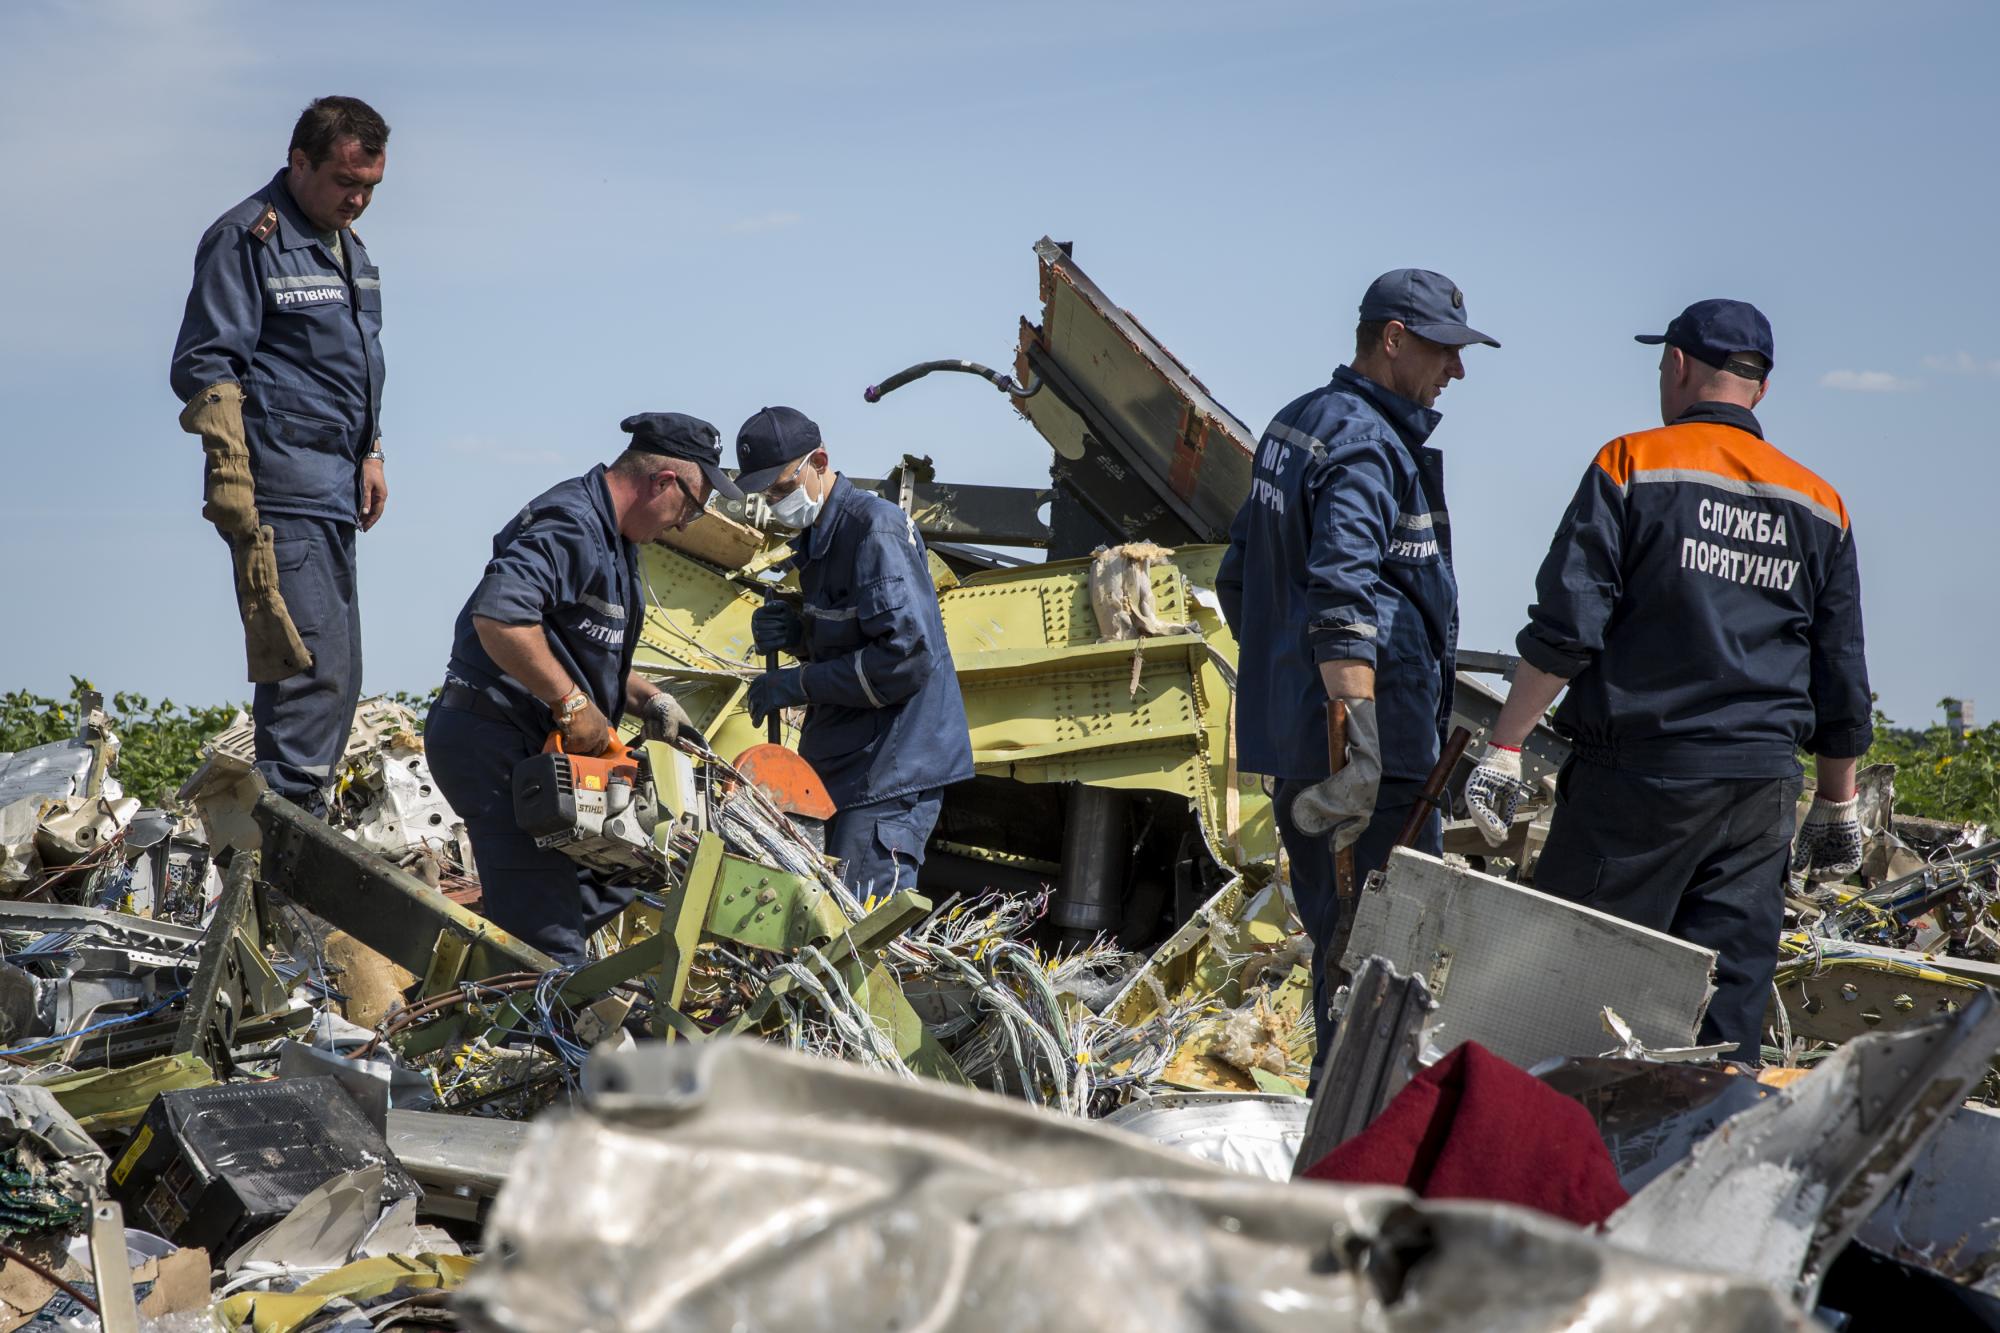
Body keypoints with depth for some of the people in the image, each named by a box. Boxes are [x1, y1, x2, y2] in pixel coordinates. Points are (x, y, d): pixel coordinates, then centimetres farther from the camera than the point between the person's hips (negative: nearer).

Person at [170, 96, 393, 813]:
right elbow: (203, 365, -13)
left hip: (333, 495, 10)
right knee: (312, 667, -15)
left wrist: (369, 455, 21)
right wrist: (230, 477, -20)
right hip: (280, 496, -9)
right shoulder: (246, 238, -8)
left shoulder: (346, 245, 19)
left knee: (336, 672, 11)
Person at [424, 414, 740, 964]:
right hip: (496, 744, -11)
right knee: (549, 942, -13)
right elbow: (499, 615, -33)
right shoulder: (570, 524, -17)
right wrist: (572, 703, -26)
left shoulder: (611, 537, 17)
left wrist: (647, 700, 11)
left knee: (608, 881, 19)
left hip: (534, 745, 11)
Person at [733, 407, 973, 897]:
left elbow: (908, 658, -24)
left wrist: (800, 683, -16)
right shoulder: (817, 537, 15)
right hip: (847, 764, 10)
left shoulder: (875, 528, -16)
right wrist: (795, 634, 2)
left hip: (892, 771, -10)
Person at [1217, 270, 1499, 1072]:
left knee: (1336, 928, 15)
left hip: (1286, 731, 10)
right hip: (1381, 742, -10)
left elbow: (1239, 580, 24)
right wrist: (1360, 749, -29)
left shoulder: (1291, 426, 17)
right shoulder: (1365, 444, -14)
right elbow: (1340, 600, -25)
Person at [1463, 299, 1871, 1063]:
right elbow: (1842, 676, 14)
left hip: (1638, 770, -5)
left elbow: (1565, 630, -10)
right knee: (1728, 1007, 6)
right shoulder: (1819, 506, 12)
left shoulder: (1634, 464, -2)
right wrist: (1837, 804, 23)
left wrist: (1504, 747, -7)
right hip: (1762, 786, 5)